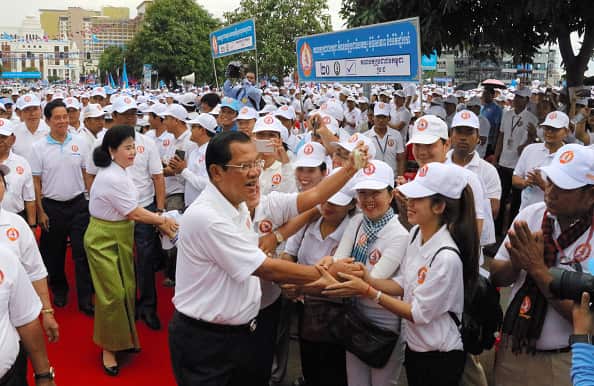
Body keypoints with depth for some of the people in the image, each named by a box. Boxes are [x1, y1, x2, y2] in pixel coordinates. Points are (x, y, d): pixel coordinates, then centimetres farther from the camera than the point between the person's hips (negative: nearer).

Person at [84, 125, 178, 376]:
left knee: (127, 289, 14)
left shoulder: (118, 173, 5)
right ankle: (107, 348, 17)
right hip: (104, 240, -9)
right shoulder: (112, 179, -25)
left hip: (120, 237, 9)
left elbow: (131, 210, 7)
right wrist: (163, 220, -7)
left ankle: (123, 338, 32)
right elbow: (134, 214, -19)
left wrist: (160, 220, -2)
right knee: (112, 294, -1)